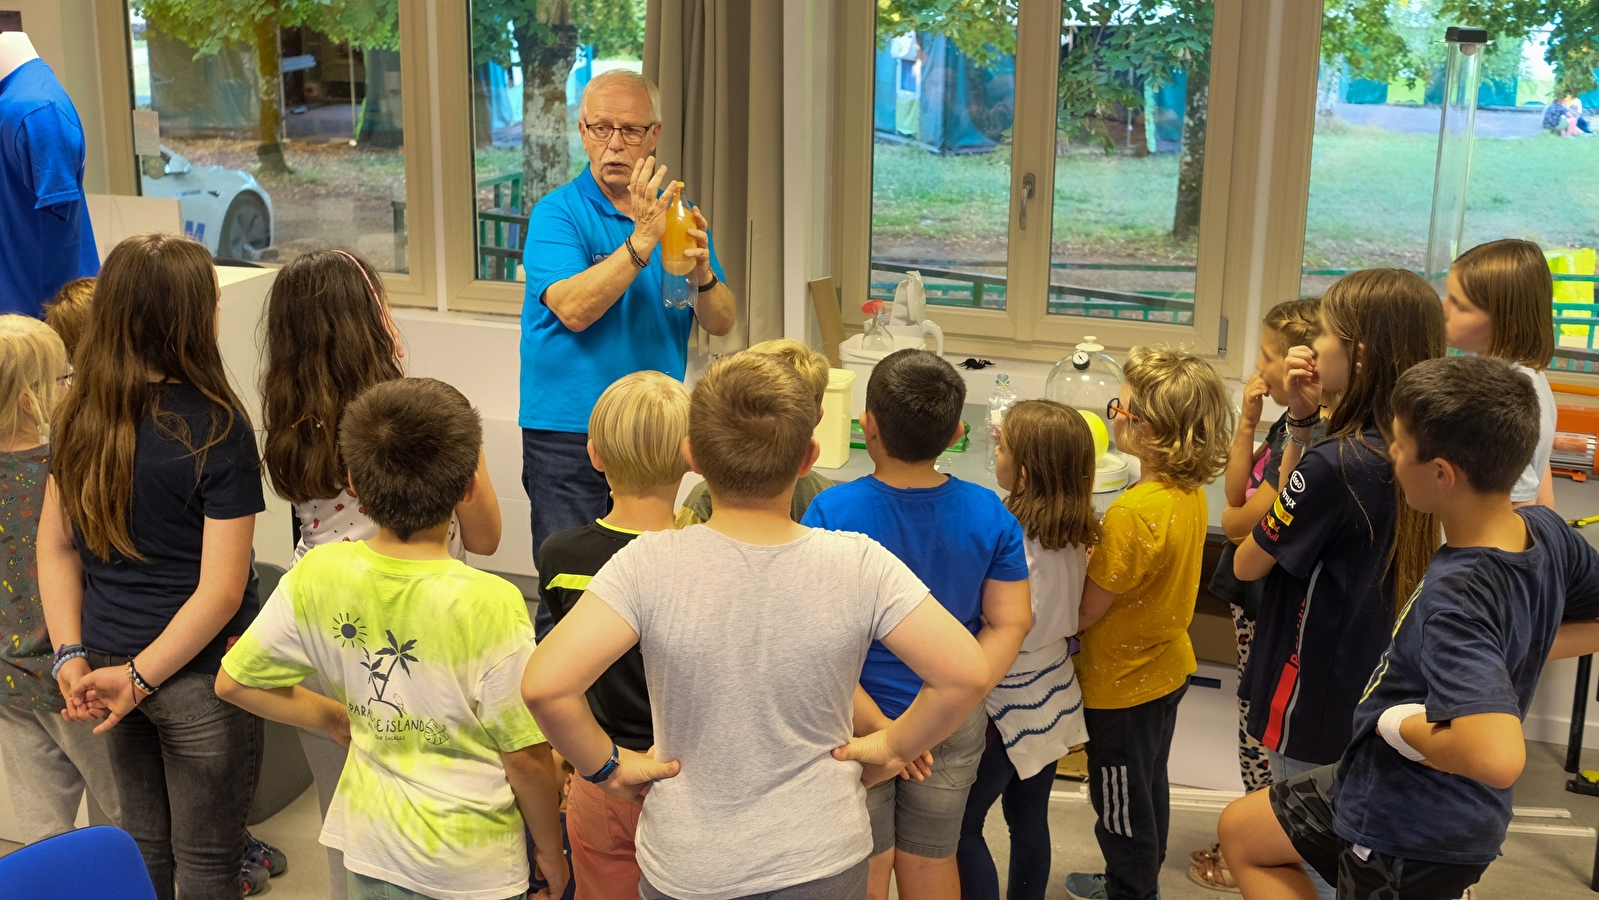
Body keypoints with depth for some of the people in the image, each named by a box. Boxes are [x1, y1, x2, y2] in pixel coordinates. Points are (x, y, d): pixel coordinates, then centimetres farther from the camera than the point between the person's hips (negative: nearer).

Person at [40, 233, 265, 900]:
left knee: (143, 844, 23)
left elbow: (55, 544, 4)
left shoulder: (80, 415, -2)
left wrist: (73, 655, 2)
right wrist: (141, 676, -14)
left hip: (109, 661, 6)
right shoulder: (217, 431, -20)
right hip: (195, 673, -5)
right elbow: (220, 590, -22)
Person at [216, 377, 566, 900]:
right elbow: (526, 757, -17)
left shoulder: (317, 576, -12)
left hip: (373, 847, 4)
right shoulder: (490, 605, -25)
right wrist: (551, 853, -1)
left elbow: (234, 682, 0)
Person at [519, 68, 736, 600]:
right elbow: (574, 309, -22)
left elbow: (721, 324, 2)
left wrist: (702, 274, -18)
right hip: (568, 433, -4)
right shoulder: (557, 213, -5)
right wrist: (642, 241, -26)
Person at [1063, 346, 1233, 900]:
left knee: (1122, 802, 12)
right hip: (1166, 668, 9)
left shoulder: (1132, 513, -32)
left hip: (1123, 684, -9)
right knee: (1149, 785, 27)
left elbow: (1084, 612, -26)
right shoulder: (1190, 494, -5)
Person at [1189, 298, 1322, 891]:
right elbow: (1236, 491, 6)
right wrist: (1248, 420, -1)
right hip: (1258, 596, 10)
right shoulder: (1291, 424, 6)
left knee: (1261, 732, 4)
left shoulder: (1310, 438, -24)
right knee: (1260, 725, 20)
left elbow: (1243, 519, -23)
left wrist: (1234, 518, -1)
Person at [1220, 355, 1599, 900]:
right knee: (1241, 832, 24)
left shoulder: (1454, 597, -34)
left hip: (1406, 837, -9)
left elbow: (1497, 757, -45)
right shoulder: (1545, 530, -9)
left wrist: (1400, 725, -27)